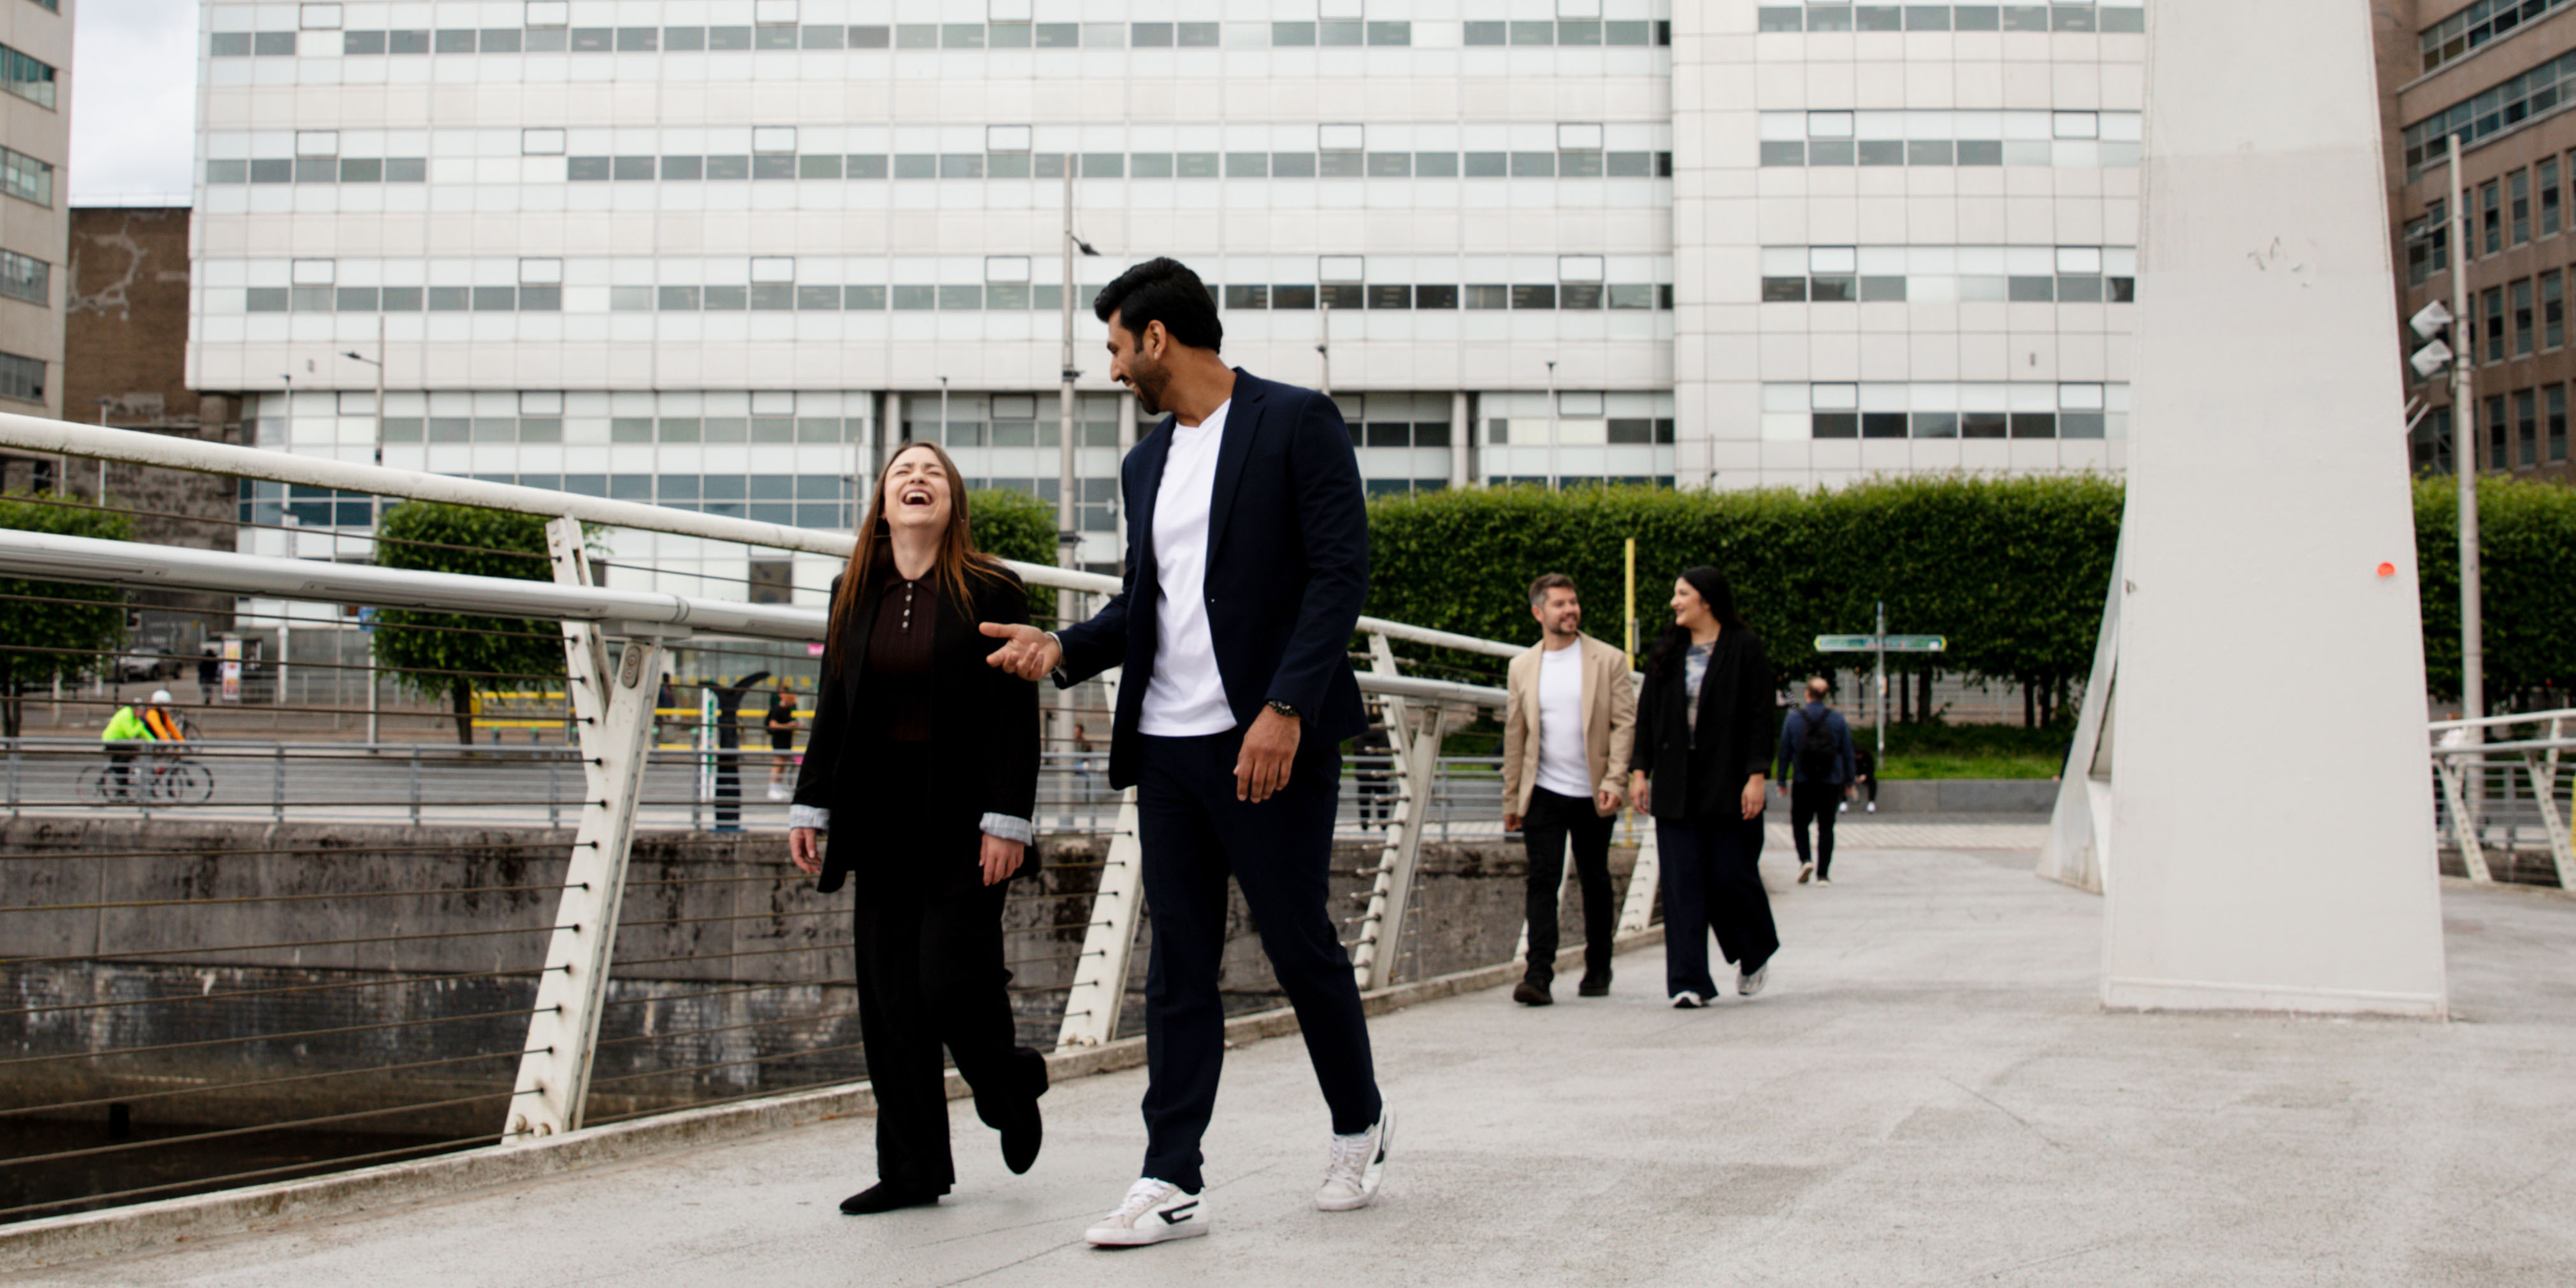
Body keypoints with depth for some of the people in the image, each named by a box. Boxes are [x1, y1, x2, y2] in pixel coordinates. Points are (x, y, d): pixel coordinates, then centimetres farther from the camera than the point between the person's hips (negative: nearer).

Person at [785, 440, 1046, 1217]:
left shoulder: (991, 593, -4)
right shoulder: (854, 596, 10)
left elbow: (1014, 713, -8)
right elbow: (833, 710, 13)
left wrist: (1007, 820, -14)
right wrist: (810, 806, 7)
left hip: (963, 825, -5)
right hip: (883, 824, 5)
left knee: (951, 984, -8)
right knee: (889, 1006, 4)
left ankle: (1011, 1086, 25)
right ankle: (912, 1171, 12)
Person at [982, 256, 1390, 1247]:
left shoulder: (1295, 424, -5)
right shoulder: (1147, 463, 17)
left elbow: (1340, 572, -12)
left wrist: (1284, 708, -20)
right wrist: (1065, 648, 3)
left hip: (1271, 740, -6)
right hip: (1169, 747, 7)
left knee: (1301, 944, 3)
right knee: (1178, 969, 5)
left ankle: (1360, 1125, 27)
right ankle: (1171, 1185, 8)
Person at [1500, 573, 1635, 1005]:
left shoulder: (1608, 661, 0)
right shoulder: (1522, 667, 7)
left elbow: (1626, 724, -3)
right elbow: (1514, 734, 10)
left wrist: (1615, 782, -14)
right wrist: (1511, 799, 9)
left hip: (1593, 794, -1)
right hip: (1543, 792, 1)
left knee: (1594, 881, 10)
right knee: (1543, 879, -9)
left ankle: (1598, 970, 25)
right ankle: (1539, 974, -13)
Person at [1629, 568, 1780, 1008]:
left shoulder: (1745, 649, -2)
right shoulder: (1666, 653, 11)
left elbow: (1760, 716, -5)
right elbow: (1646, 714, 12)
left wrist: (1756, 775, -12)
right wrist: (1639, 770, 4)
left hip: (1728, 785, -4)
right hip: (1675, 786, 4)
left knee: (1731, 873, -1)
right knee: (1682, 884, -2)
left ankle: (1756, 956, 27)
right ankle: (1689, 982, -1)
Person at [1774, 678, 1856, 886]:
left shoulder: (1793, 718, -4)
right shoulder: (1838, 719, -1)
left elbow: (1784, 752, 0)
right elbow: (1848, 752, 4)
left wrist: (1781, 780, 8)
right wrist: (1849, 781, 13)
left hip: (1803, 783, -1)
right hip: (1831, 783, 1)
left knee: (1799, 822, 14)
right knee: (1826, 826, 7)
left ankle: (1805, 859, -8)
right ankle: (1823, 874, 4)